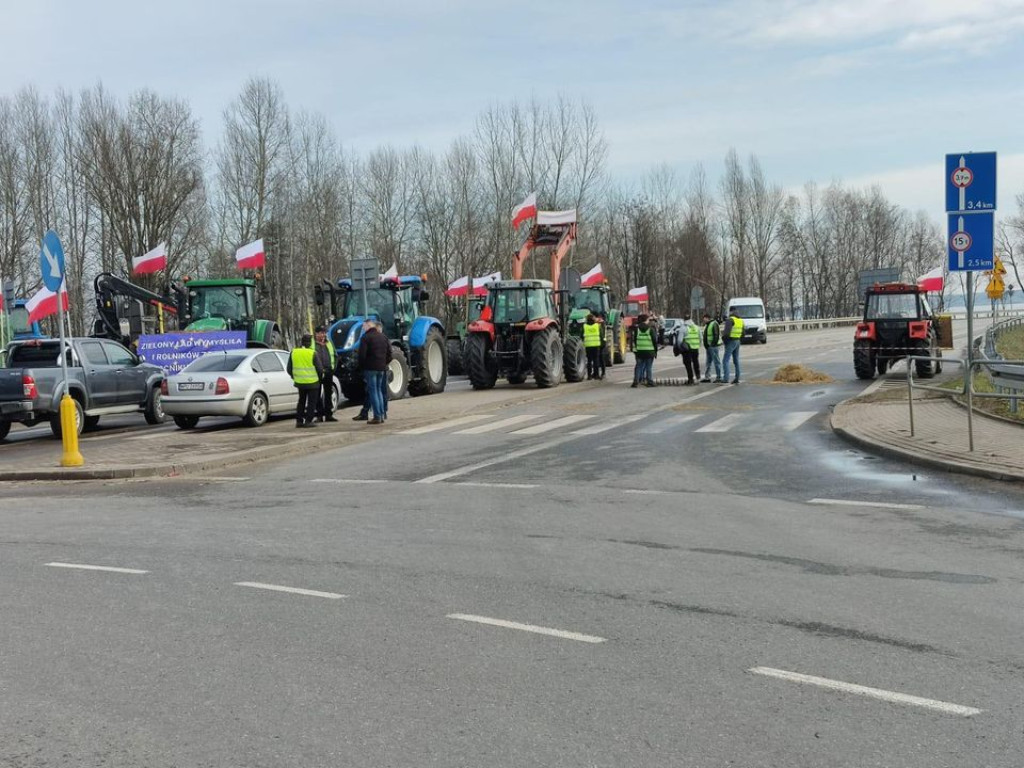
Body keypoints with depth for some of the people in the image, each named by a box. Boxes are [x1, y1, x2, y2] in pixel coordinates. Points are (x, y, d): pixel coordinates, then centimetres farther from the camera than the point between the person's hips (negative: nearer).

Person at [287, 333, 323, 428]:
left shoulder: (293, 352, 0)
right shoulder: (312, 353, -13)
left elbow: (289, 369, 6)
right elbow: (319, 368, -9)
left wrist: (295, 377, 22)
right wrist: (320, 376, 11)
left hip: (299, 382, 4)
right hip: (312, 382, -4)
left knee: (301, 401, 18)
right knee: (311, 402, 5)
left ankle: (299, 420, 16)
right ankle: (308, 421, 0)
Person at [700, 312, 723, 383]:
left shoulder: (714, 324, -14)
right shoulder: (707, 325, 17)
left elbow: (716, 335, -20)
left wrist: (713, 344, -21)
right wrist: (706, 345, 17)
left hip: (713, 346, -10)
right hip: (708, 347, 10)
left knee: (717, 362, -5)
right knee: (708, 362, 14)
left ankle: (718, 378, -3)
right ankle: (707, 377, 20)